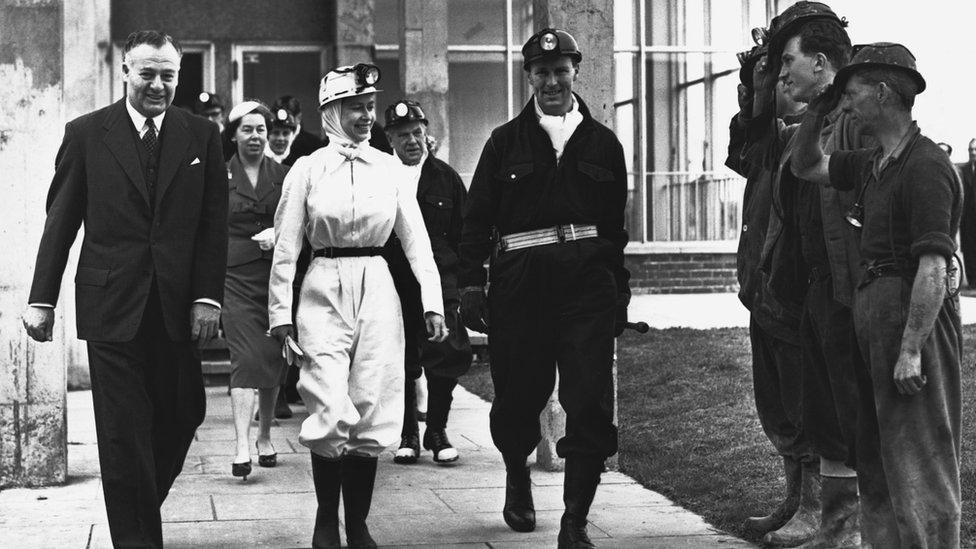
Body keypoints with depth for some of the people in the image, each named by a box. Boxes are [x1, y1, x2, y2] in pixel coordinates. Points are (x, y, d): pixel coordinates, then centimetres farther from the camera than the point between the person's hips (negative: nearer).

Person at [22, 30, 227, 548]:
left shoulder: (201, 136, 6)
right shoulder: (85, 134, 2)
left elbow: (213, 224, 4)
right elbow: (60, 221, 3)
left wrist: (208, 297, -5)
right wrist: (42, 298, -1)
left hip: (178, 308, 2)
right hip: (111, 307, -2)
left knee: (180, 417, 8)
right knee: (123, 433, 0)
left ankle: (142, 504, 32)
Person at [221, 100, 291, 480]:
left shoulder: (283, 176, 10)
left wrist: (278, 233, -12)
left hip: (276, 274, 3)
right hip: (235, 276, -3)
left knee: (274, 359, 7)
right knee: (246, 358, -14)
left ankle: (265, 437, 25)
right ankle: (242, 447, -18)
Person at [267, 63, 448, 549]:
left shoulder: (389, 169, 6)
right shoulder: (308, 169, 1)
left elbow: (416, 240, 7)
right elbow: (286, 246, 2)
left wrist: (432, 302, -2)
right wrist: (280, 313, -1)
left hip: (377, 290, 2)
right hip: (324, 291, -2)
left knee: (371, 412, 2)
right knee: (331, 411, -10)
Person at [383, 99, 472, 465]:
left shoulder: (446, 178, 10)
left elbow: (463, 235, 10)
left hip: (439, 281, 0)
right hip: (392, 283, 0)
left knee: (446, 357, -7)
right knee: (401, 361, 4)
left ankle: (437, 431, 10)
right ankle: (407, 434, 17)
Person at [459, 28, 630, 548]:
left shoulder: (602, 143, 13)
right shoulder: (506, 141, 9)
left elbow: (616, 224, 15)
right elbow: (477, 217, 5)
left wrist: (620, 291, 12)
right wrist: (471, 283, -4)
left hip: (588, 279, 1)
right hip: (522, 280, -1)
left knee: (591, 402, -7)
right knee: (519, 393, 5)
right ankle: (517, 475, 37)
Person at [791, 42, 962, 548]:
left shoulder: (924, 165, -16)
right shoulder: (874, 164, 13)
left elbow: (933, 266, -22)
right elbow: (804, 166, 27)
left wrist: (910, 350, -25)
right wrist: (816, 111, 11)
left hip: (913, 315, -10)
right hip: (874, 309, 10)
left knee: (918, 466, -7)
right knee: (875, 461, 16)